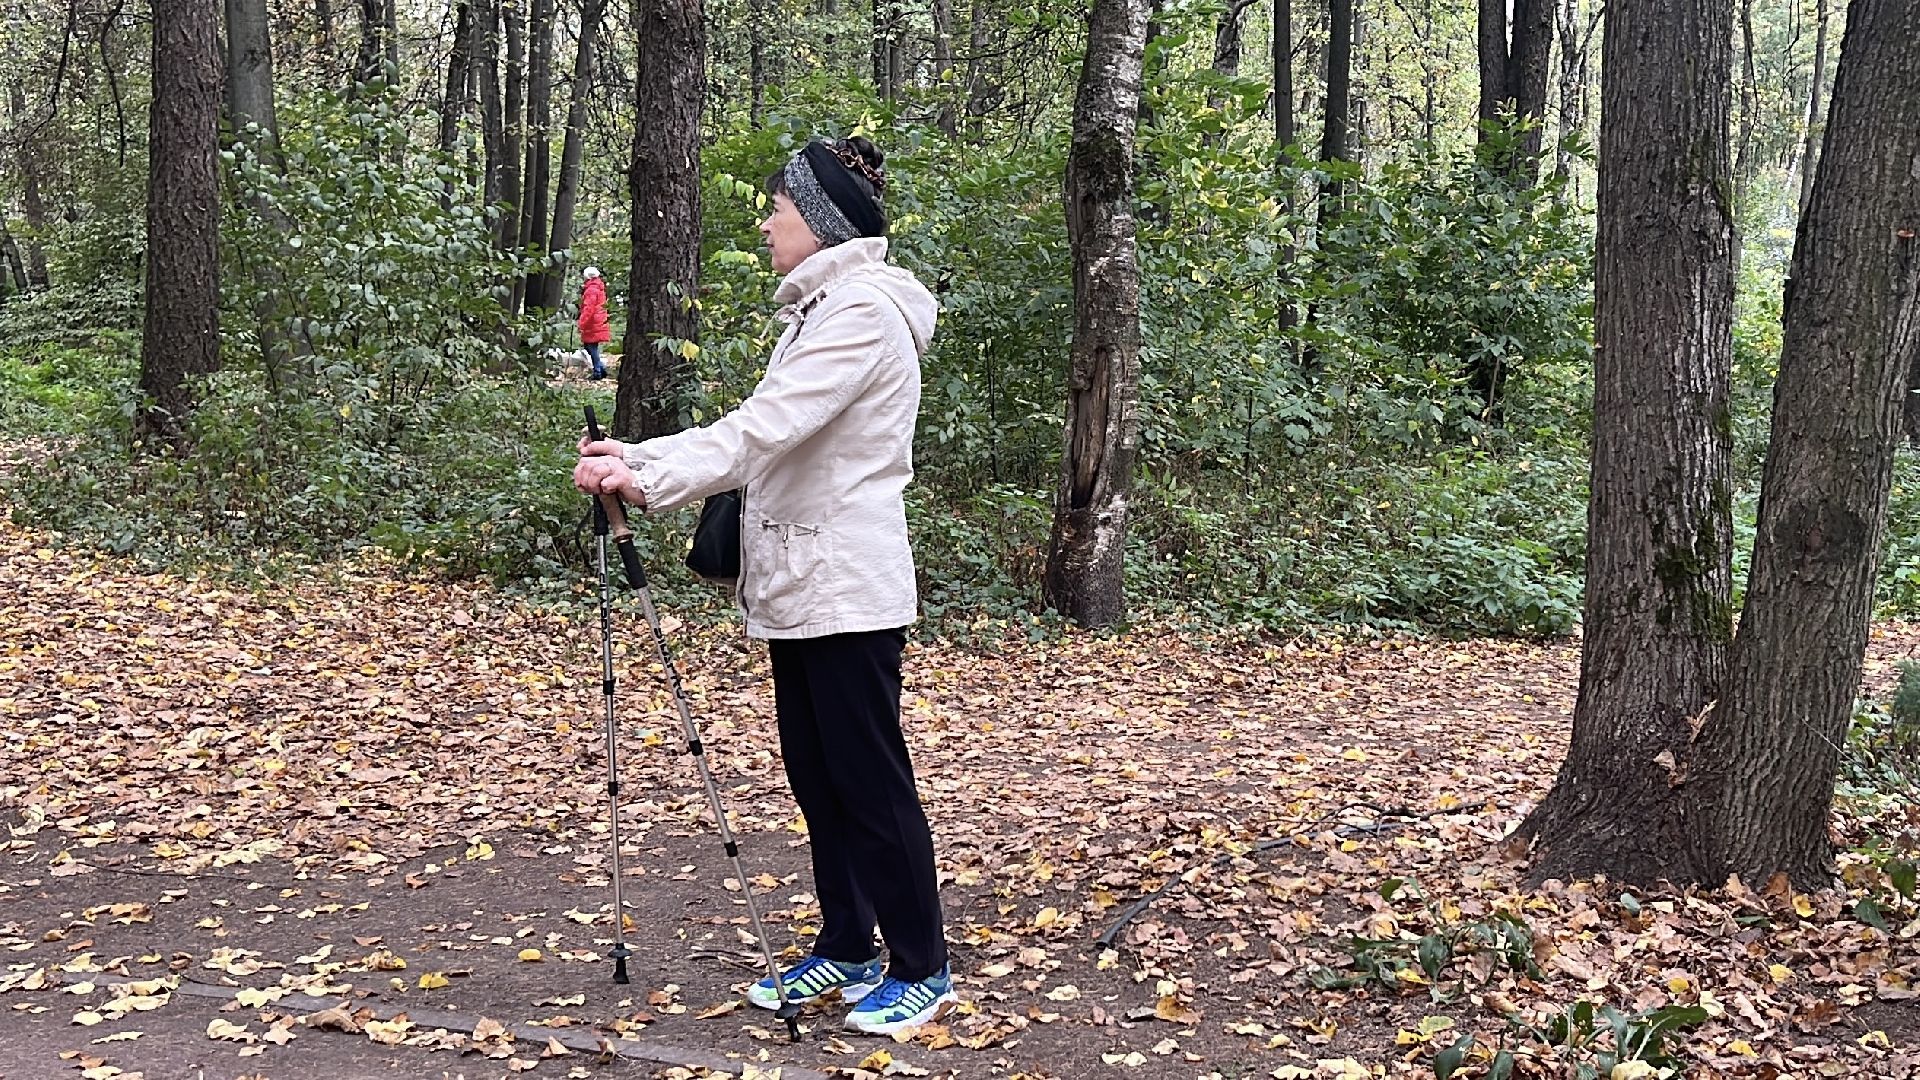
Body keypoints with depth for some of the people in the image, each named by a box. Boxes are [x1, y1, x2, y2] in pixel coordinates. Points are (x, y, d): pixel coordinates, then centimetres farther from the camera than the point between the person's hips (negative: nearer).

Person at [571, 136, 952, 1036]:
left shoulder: (863, 312, -15)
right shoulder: (820, 311, 17)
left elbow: (761, 432, -24)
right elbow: (757, 433, 14)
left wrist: (648, 480, -25)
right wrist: (634, 457, 5)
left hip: (846, 590, -10)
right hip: (798, 588, 10)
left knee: (870, 781, -2)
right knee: (816, 777, 14)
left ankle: (923, 970, 11)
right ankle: (845, 952, 25)